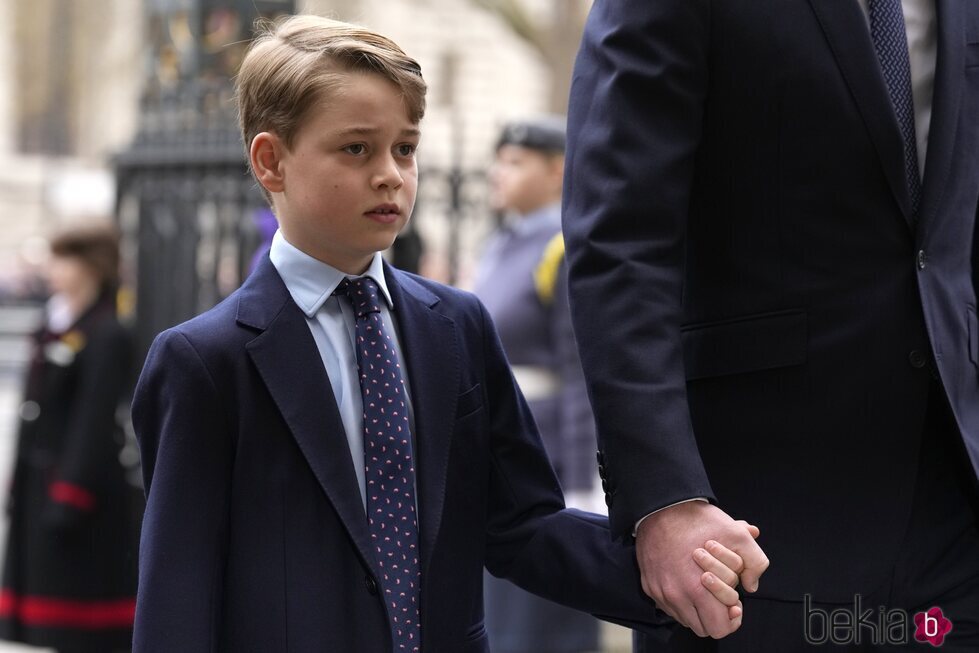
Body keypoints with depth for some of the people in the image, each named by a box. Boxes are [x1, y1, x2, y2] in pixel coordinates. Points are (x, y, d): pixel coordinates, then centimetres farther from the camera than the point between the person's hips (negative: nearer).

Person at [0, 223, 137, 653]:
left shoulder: (106, 336, -14)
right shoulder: (55, 327, 12)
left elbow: (95, 422, -19)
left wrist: (70, 496, -21)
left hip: (79, 481, -9)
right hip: (42, 480, 9)